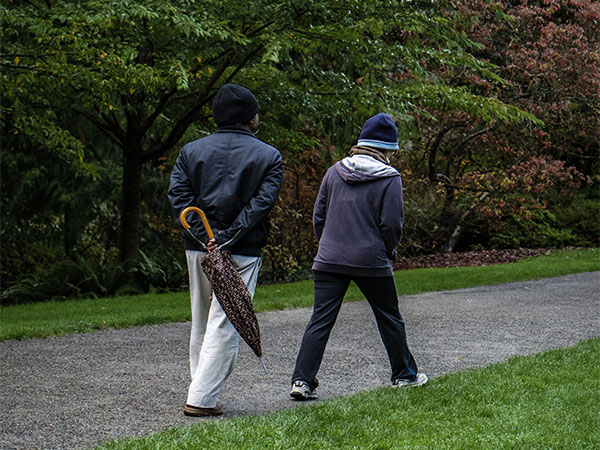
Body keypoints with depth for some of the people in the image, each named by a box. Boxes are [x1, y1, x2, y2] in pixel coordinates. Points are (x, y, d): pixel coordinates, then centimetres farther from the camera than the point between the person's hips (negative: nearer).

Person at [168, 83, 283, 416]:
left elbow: (178, 196, -3)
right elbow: (261, 203, -12)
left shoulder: (191, 151, 9)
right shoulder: (269, 157, 1)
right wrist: (227, 240, -17)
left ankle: (201, 391, 24)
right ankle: (202, 399, -7)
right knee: (224, 326, -2)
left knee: (200, 324, 16)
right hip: (242, 252, -4)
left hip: (199, 248, 4)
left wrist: (206, 237, -10)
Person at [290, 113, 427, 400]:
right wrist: (389, 253, 10)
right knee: (389, 318, 15)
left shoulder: (335, 172, 6)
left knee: (320, 321, 1)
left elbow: (319, 216, 9)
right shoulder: (389, 179, -6)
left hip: (329, 259, 3)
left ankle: (302, 380, -7)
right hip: (371, 263, -3)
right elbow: (391, 224, -8)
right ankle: (404, 374, 27)